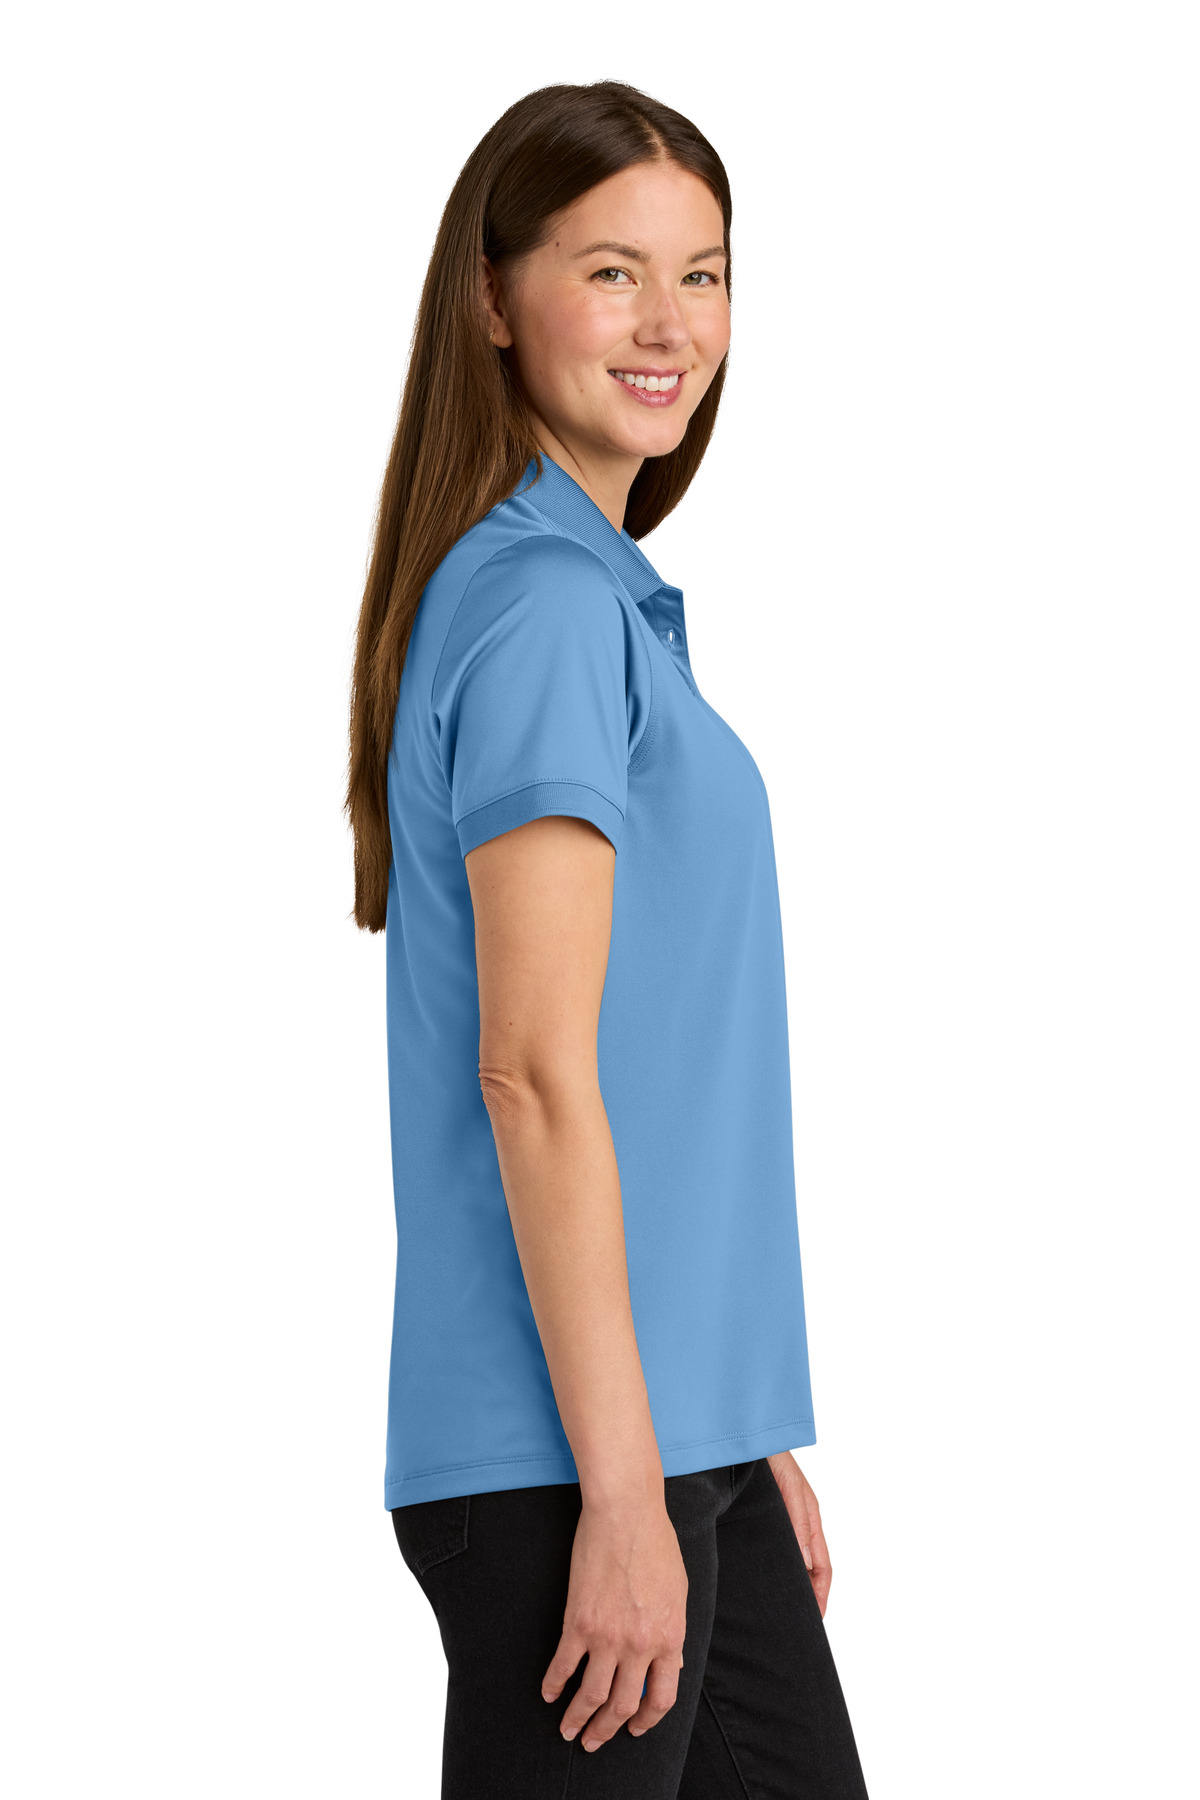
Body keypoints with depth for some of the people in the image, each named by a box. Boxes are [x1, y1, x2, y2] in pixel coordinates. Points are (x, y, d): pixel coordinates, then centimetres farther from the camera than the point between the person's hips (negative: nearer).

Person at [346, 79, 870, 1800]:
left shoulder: (609, 598, 16)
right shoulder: (543, 611, -14)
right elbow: (533, 1073, -19)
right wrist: (622, 1493, -20)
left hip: (680, 1432, 9)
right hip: (567, 1460, -9)